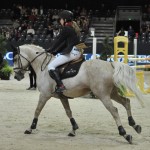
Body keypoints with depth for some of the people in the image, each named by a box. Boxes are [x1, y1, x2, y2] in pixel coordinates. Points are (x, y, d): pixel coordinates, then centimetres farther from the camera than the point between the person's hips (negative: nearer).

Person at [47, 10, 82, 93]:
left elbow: (58, 41, -3)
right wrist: (55, 52, 19)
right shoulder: (74, 28, 22)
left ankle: (60, 86, -25)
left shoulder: (66, 29, -9)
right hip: (78, 52, 11)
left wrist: (50, 50, 10)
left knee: (51, 66, -13)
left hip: (71, 52, -11)